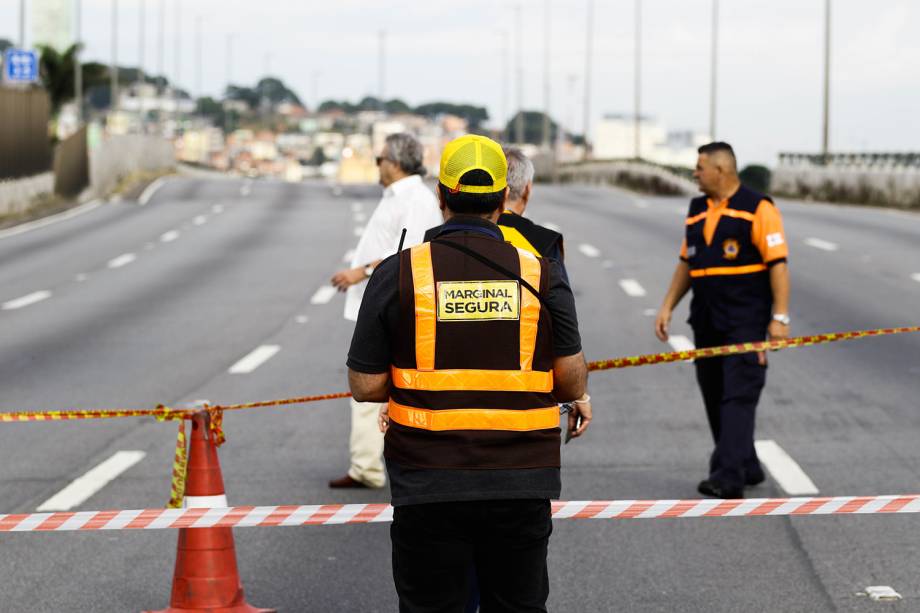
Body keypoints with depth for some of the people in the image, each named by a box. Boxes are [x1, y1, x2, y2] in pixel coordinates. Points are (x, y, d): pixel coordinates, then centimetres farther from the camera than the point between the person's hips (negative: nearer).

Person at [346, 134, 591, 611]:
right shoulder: (541, 273, -3)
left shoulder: (398, 273, -5)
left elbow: (365, 385, -4)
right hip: (521, 483, 1)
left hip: (428, 483, -1)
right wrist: (578, 400, 18)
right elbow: (571, 375, -4)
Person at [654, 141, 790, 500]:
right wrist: (667, 307, 11)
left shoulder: (758, 209, -8)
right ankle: (746, 467, 22)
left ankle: (728, 478, -17)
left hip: (746, 322, -8)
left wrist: (779, 317, -17)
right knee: (714, 397, 9)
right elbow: (686, 263, 20)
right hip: (707, 321, 8)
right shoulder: (697, 211, 14)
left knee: (738, 396, -12)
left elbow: (778, 264, -11)